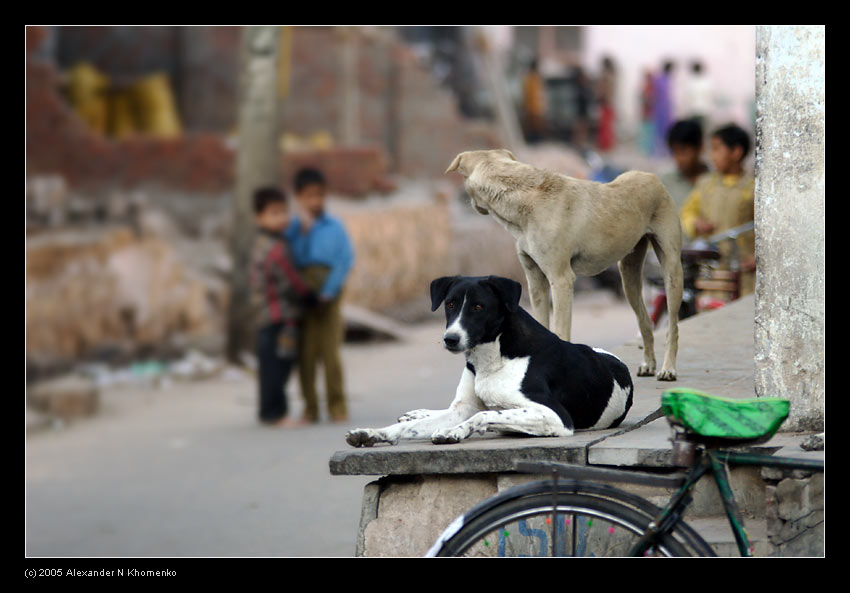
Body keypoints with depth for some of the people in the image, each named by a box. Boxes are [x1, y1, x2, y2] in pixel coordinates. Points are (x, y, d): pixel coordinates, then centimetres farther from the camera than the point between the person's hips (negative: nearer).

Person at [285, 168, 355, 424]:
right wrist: (304, 230, -13)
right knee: (305, 353, 2)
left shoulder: (335, 227, 2)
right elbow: (292, 260, -6)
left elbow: (346, 259, -4)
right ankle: (310, 407, 9)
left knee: (331, 351, -2)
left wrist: (328, 292, -11)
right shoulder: (293, 228, 4)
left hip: (328, 297, -1)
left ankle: (337, 405, 7)